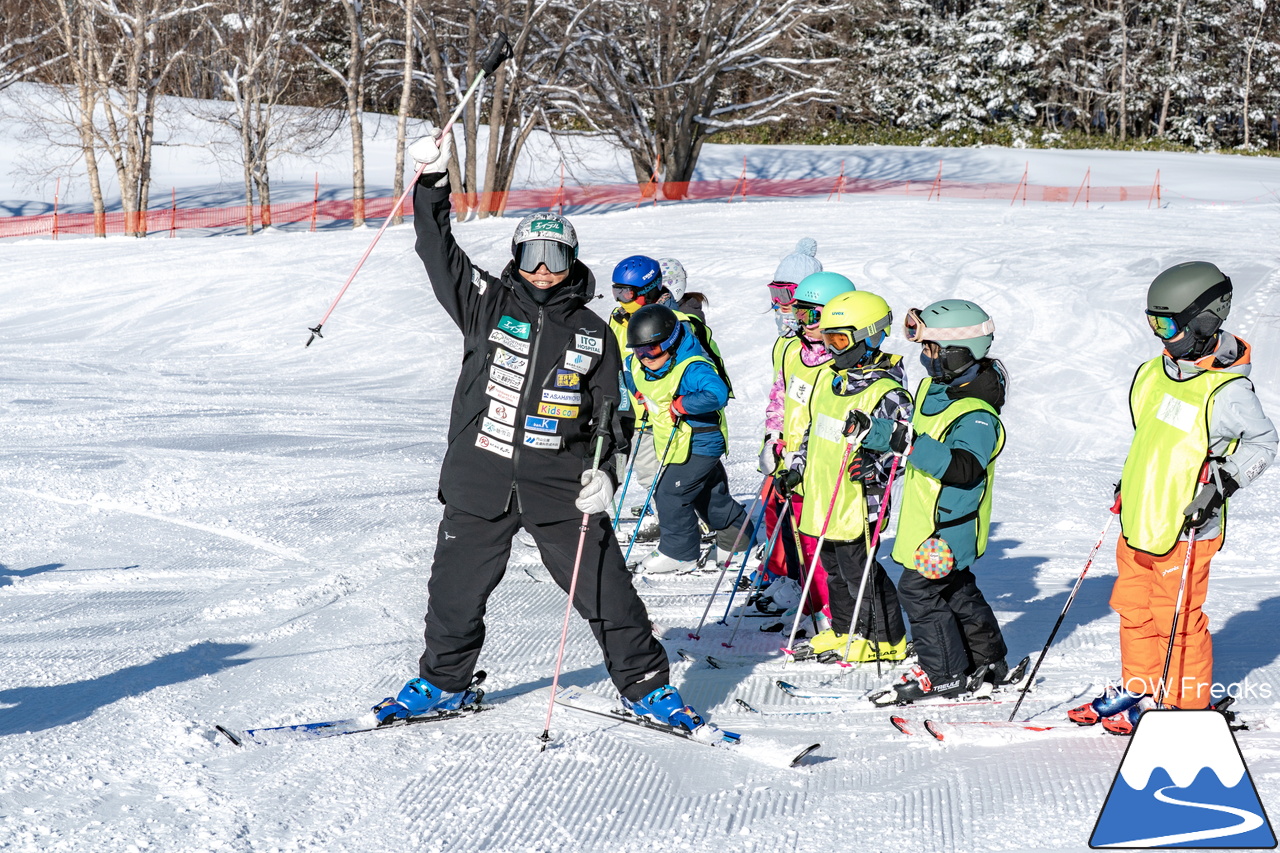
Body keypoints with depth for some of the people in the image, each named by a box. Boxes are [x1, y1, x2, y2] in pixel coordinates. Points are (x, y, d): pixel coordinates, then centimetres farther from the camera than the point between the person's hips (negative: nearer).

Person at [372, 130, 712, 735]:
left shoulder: (592, 334, 6)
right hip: (481, 483, 1)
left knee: (606, 592, -1)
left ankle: (647, 688, 13)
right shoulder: (488, 304, 6)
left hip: (560, 488, -1)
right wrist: (432, 185, -12)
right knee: (455, 591, 9)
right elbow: (439, 254, -1)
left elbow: (607, 412, 10)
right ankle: (443, 683, 30)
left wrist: (601, 470, -4)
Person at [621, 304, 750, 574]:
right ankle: (736, 533, 42)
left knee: (670, 494, -11)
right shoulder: (638, 365, -2)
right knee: (710, 494, 23)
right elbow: (627, 370, 23)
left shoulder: (692, 368, -29)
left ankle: (679, 553, 3)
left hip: (698, 444, -9)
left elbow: (717, 394, -44)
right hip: (674, 445, 9)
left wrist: (680, 405, -37)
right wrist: (641, 395, 12)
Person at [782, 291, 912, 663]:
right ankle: (843, 631, 32)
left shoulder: (886, 392, -18)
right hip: (824, 499, 8)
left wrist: (874, 470, -30)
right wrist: (797, 466, 19)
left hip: (857, 502, -8)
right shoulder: (828, 377, 8)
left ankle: (886, 640, 14)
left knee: (858, 569, 0)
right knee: (834, 566, 18)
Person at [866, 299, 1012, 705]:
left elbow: (963, 465, -36)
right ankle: (988, 660, 34)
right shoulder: (934, 388, 6)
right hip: (928, 515, 10)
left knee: (920, 589, -5)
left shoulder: (976, 414, -24)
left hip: (948, 522, -10)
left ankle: (943, 674, 7)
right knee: (955, 589, 21)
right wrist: (876, 431, 7)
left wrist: (909, 444, -43)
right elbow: (918, 432, 21)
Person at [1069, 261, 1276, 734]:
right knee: (1134, 607, 17)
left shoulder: (1227, 391, -18)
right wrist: (1129, 484, 20)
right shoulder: (1159, 372, 6)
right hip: (1140, 520, 8)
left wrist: (1220, 486, -15)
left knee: (1177, 618, 1)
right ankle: (1139, 689, 32)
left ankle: (1189, 704, 15)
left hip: (1185, 530, -8)